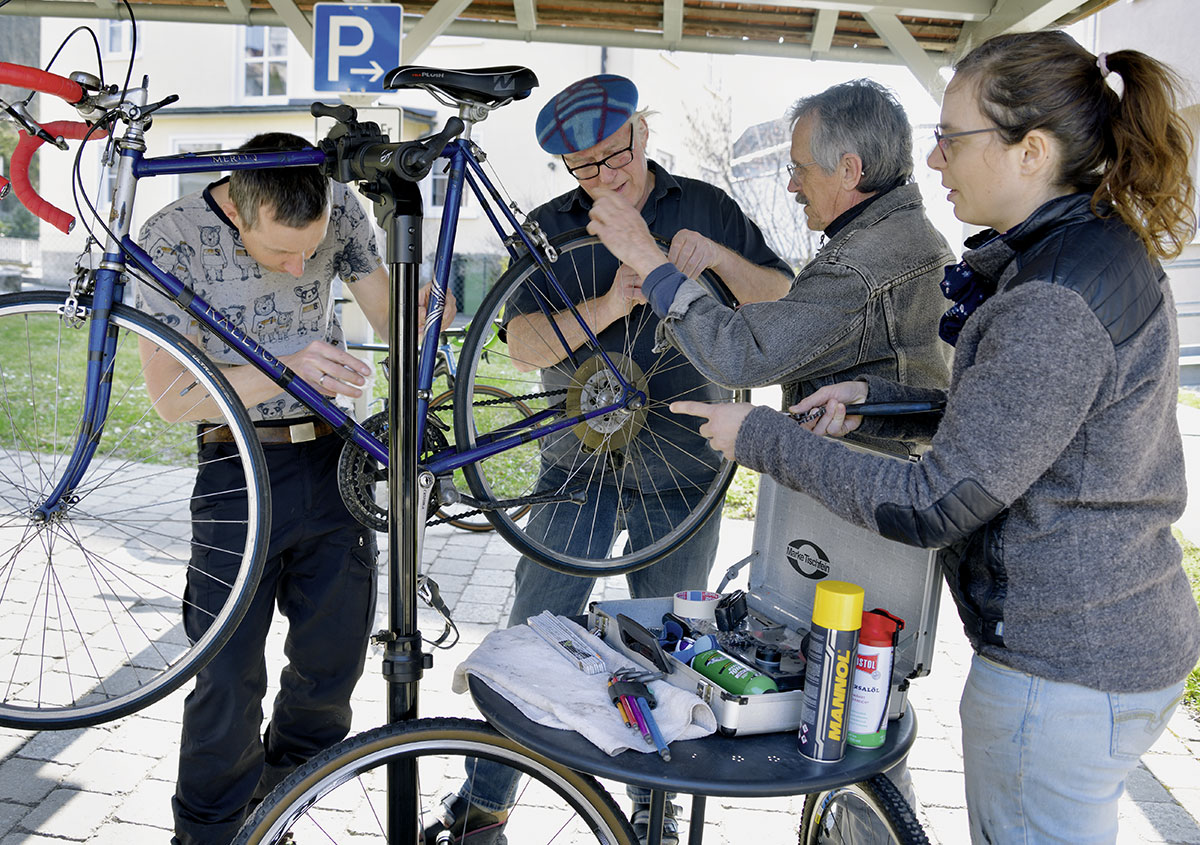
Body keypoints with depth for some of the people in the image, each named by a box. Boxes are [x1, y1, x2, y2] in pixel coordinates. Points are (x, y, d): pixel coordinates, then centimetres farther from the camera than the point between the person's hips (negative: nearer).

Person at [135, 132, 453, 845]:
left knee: (332, 665, 13)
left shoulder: (340, 207, -6)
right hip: (241, 471, -3)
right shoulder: (175, 235, -15)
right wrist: (286, 370, -32)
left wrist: (423, 312, -22)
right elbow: (172, 393, -17)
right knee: (229, 681, 0)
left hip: (337, 459, 4)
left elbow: (388, 315, 2)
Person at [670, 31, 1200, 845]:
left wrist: (762, 436, -16)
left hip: (1062, 671, -10)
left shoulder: (1054, 305, -27)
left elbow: (933, 504, -25)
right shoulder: (1105, 254, 6)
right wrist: (878, 399, 7)